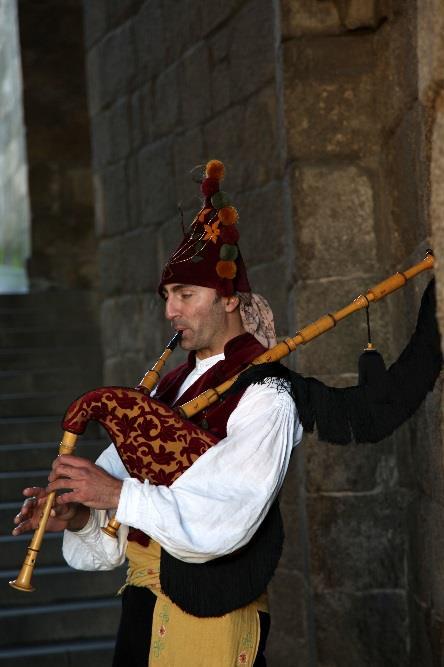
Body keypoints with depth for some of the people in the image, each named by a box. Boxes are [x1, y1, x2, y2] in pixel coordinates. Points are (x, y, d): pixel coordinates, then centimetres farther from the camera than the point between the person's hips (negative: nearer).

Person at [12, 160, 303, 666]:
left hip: (208, 611, -7)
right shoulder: (171, 385, 13)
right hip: (142, 604, 7)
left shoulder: (263, 396, -11)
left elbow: (222, 520, -22)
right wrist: (79, 515, -10)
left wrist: (119, 493, -24)